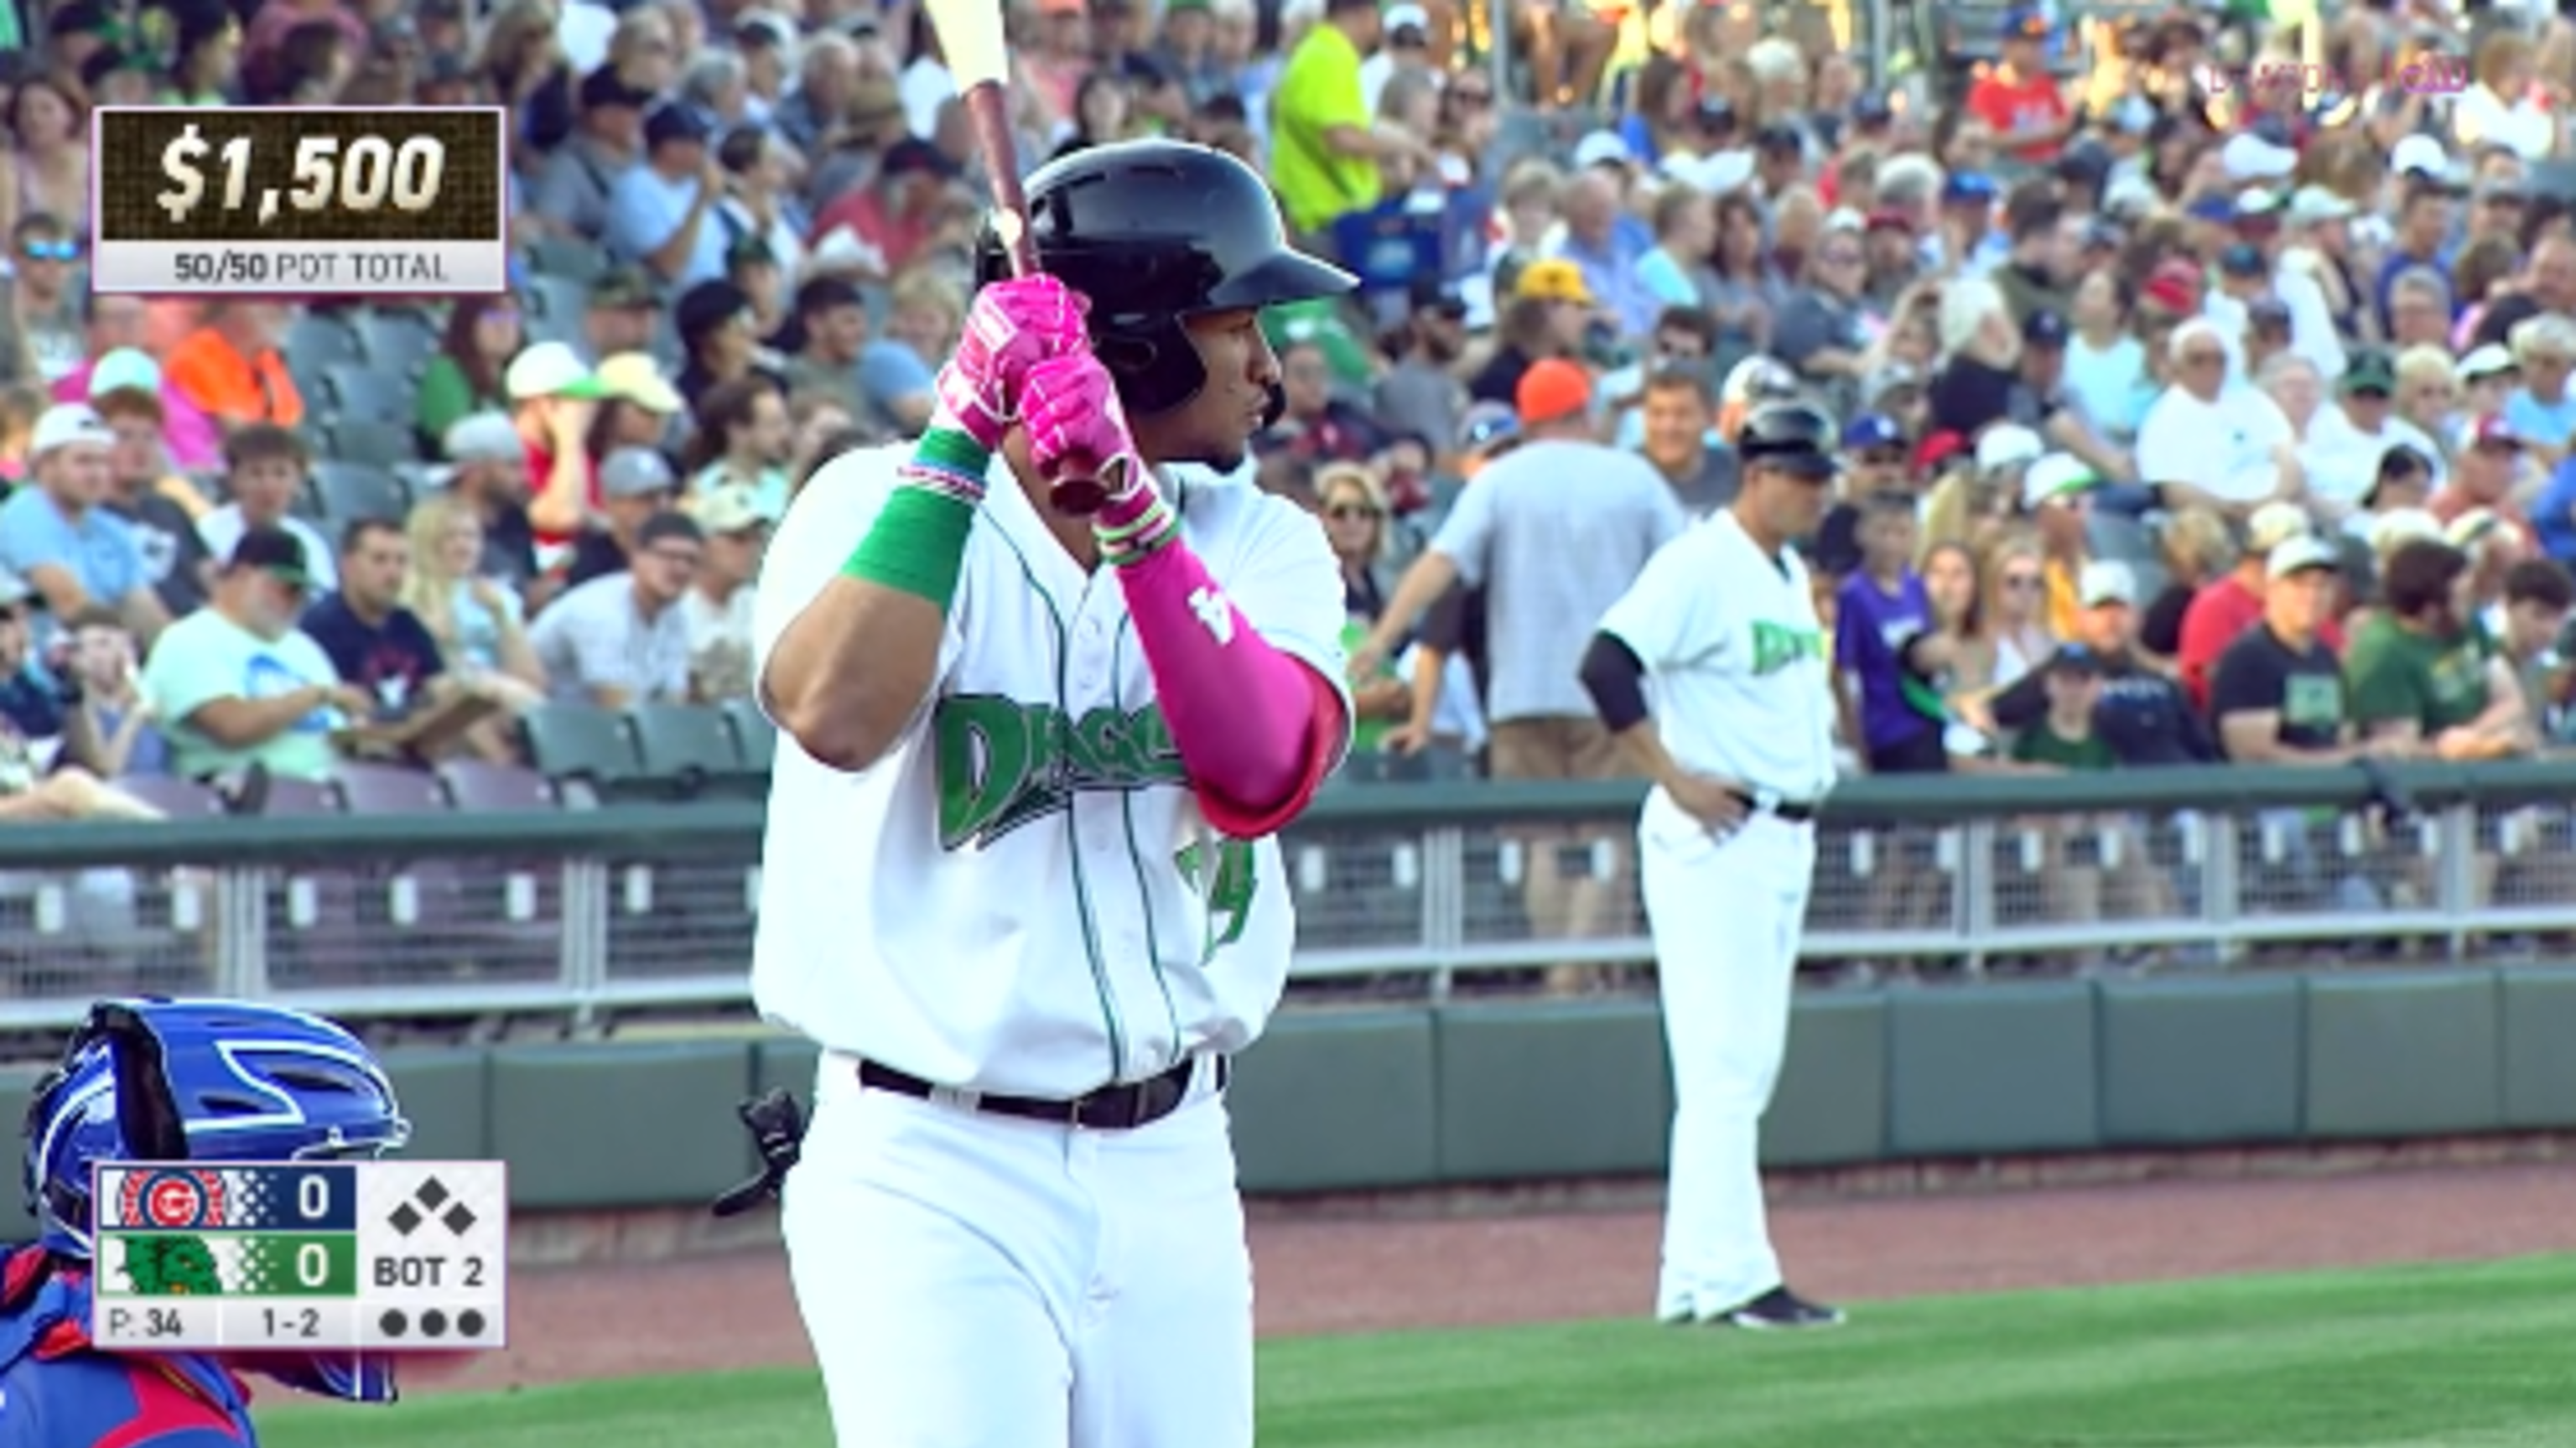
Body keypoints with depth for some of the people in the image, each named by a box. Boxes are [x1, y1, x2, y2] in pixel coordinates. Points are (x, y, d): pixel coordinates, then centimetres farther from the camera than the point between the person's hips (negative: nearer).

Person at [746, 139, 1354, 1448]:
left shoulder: (1260, 545, 7)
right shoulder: (877, 502, -4)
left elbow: (1263, 774, -14)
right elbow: (835, 715, -25)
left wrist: (1130, 510, -22)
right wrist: (963, 437, -23)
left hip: (1172, 1177, 5)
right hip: (931, 1181, -5)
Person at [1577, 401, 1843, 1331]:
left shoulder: (1791, 574, 16)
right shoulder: (1700, 565, -12)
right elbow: (1608, 664, -20)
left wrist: (1814, 772, 15)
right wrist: (1677, 780, -20)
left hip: (1786, 836, 9)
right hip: (1716, 839, -9)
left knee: (1748, 1068, 9)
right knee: (1723, 1065, -10)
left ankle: (1696, 1278, 12)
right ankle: (1728, 1278, -11)